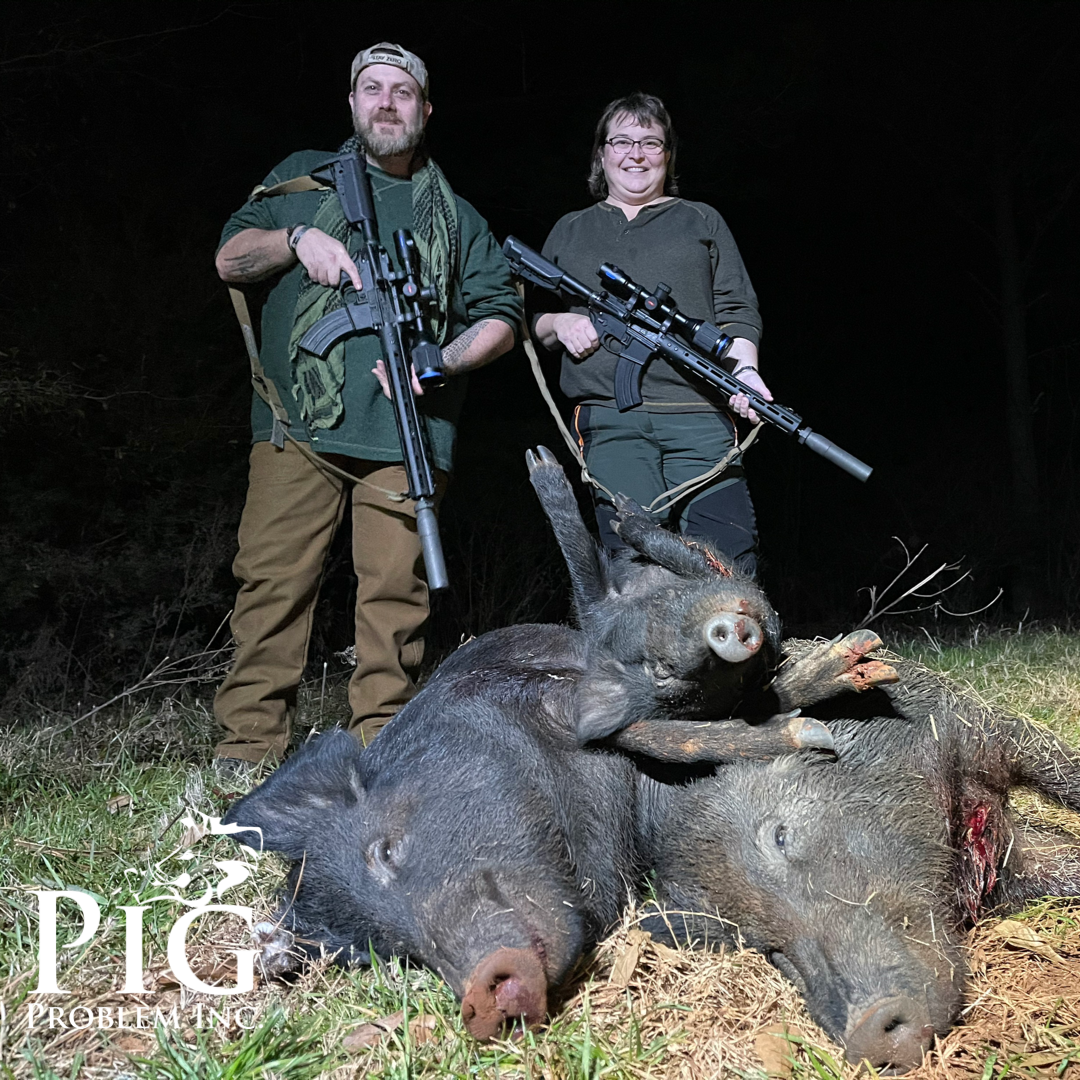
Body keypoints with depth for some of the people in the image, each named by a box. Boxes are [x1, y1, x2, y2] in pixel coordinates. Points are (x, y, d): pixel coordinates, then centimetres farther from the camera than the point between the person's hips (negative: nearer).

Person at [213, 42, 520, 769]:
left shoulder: (455, 217, 21)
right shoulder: (303, 178, 20)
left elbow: (500, 316, 14)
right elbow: (229, 259, 15)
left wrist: (436, 362, -4)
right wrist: (295, 238, -4)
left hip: (406, 429, 1)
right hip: (299, 420, 0)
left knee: (395, 589, -4)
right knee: (274, 579, -6)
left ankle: (380, 747, 3)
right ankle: (250, 742, 1)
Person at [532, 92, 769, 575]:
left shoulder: (702, 221, 19)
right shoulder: (569, 231, 22)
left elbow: (737, 309, 11)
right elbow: (533, 320, 25)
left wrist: (744, 368, -8)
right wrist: (558, 323, 1)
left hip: (699, 416, 0)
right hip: (610, 421, 0)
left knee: (730, 562, -8)